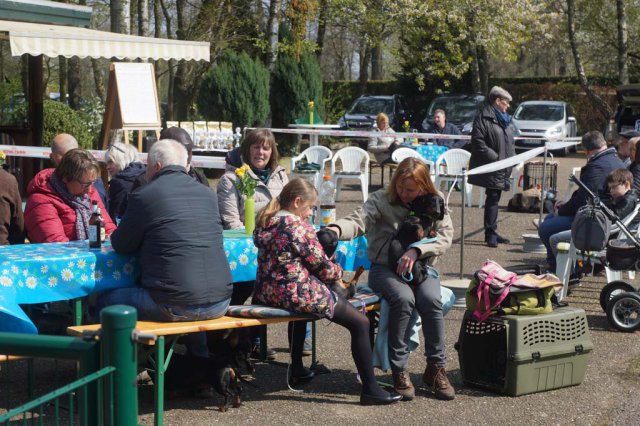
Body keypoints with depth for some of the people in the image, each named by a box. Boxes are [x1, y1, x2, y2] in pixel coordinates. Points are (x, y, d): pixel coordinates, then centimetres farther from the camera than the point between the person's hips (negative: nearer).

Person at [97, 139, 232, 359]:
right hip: (219, 304, 6)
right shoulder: (209, 194, 12)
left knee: (106, 301, 10)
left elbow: (121, 245, 6)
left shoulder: (144, 195, -4)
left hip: (173, 307, -6)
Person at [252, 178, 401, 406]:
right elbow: (321, 265, -9)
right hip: (296, 291, -9)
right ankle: (370, 389, -3)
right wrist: (338, 271, 12)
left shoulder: (264, 222, 9)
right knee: (361, 323, -3)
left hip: (267, 292, 9)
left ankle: (297, 369, 50)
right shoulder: (297, 226, -15)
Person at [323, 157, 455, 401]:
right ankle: (399, 371, -24)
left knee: (431, 300, -31)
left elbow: (445, 236, -5)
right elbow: (358, 221, -21)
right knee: (403, 299, -34)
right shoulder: (381, 200, -4)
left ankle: (436, 368, -15)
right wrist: (336, 229, -44)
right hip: (384, 268, -2)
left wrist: (416, 250, -21)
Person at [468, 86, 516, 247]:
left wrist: (512, 158, 12)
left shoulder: (503, 119, 20)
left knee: (494, 199, 13)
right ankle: (490, 233, -4)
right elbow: (478, 142, -18)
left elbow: (509, 142, 29)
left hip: (503, 168, 9)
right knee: (492, 199, -8)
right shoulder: (484, 118, -10)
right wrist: (496, 158, -20)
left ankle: (492, 232, 19)